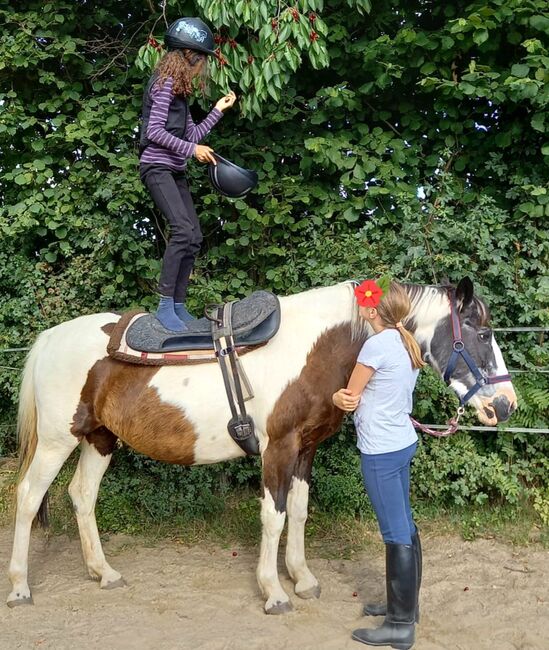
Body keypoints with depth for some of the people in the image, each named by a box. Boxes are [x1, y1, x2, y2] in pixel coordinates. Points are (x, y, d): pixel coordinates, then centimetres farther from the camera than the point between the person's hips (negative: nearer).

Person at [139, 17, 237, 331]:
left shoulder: (180, 90, 20)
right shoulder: (165, 83, -7)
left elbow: (193, 135, 20)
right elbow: (154, 131, -15)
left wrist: (219, 110, 21)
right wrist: (192, 149, -14)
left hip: (175, 171, 10)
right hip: (157, 167, -10)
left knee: (194, 237, 3)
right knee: (183, 229, -24)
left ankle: (179, 306, 7)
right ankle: (165, 306, -22)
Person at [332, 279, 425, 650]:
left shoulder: (377, 344, -19)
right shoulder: (408, 344, 8)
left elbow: (347, 399, -11)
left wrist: (337, 397, 10)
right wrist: (350, 398, -8)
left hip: (381, 451, -9)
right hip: (404, 442, 9)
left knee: (397, 534, -3)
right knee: (405, 527, 17)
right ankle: (405, 603, 31)